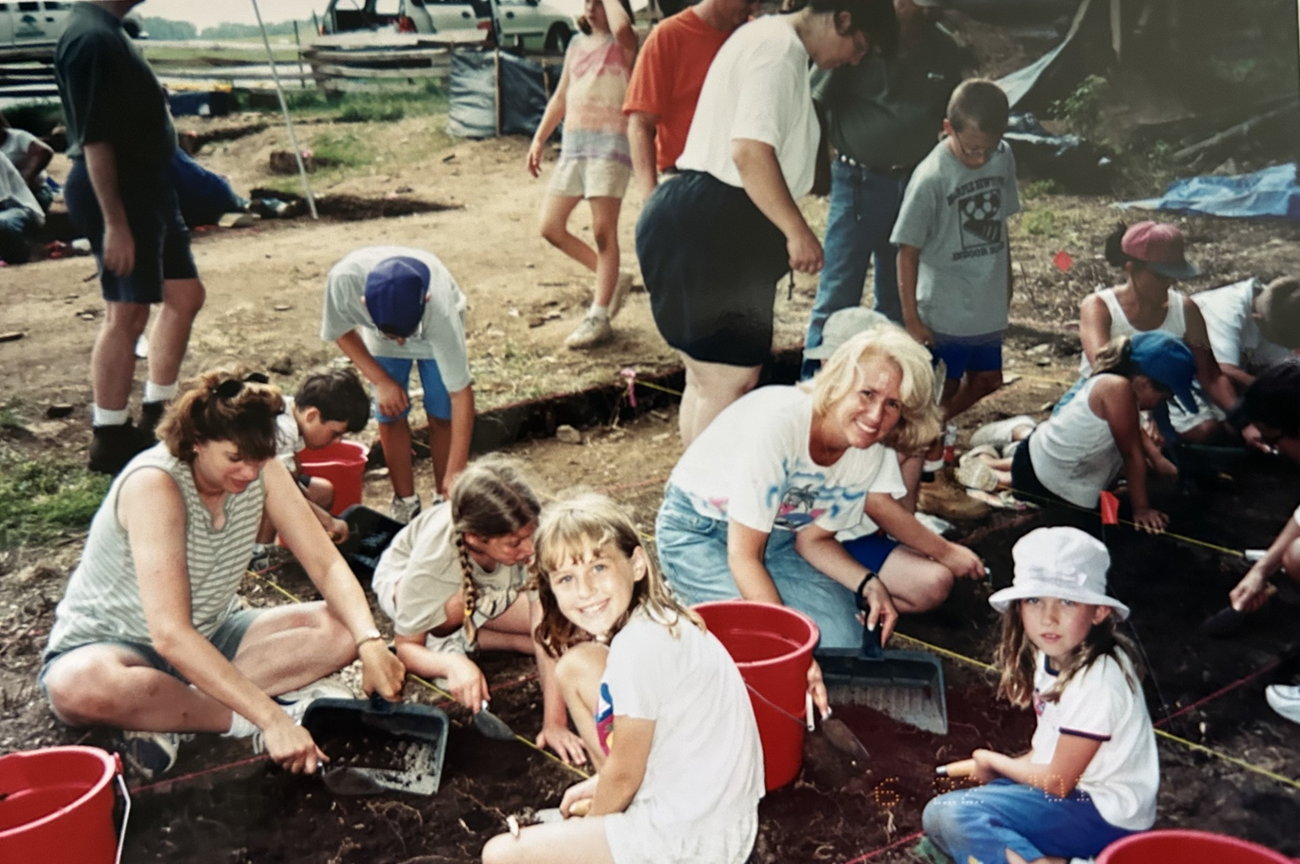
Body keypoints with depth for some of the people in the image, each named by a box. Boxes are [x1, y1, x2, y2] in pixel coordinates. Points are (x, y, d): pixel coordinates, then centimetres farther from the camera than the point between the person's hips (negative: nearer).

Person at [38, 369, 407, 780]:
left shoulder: (261, 471, -12)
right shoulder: (155, 484, -30)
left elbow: (327, 565, -12)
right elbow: (170, 635, -38)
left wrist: (370, 642, -32)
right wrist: (269, 719, -43)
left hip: (208, 639, 6)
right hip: (108, 645, -6)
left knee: (340, 629, -15)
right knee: (81, 687, -42)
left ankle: (166, 713, -19)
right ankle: (239, 719, -20)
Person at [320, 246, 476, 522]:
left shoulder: (440, 309, -45)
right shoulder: (344, 279, -42)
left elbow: (460, 394, -38)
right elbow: (341, 331, -16)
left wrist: (455, 474, -38)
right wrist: (381, 381, -21)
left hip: (436, 331, -1)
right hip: (379, 332, 2)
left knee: (442, 416, -5)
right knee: (390, 417, -2)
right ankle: (405, 503, 13)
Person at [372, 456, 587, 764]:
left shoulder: (530, 536, -38)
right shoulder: (432, 557, -40)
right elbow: (406, 647, -28)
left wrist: (554, 722, -43)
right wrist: (452, 664, -49)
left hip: (489, 589, 4)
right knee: (456, 606, -40)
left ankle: (462, 637, -2)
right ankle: (448, 643, -8)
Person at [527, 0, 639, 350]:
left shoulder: (624, 44, -1)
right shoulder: (577, 44, 18)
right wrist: (539, 140, 19)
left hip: (610, 145, -7)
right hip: (572, 146, 7)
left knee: (603, 231, -8)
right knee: (551, 227, 4)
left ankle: (598, 318, -3)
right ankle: (613, 279, 18)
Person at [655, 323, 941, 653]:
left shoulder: (873, 452, -12)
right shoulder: (778, 422, -32)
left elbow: (812, 539, 0)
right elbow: (743, 555, -27)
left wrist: (869, 584, -16)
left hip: (777, 535, 6)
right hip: (698, 533, -5)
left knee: (844, 642, -14)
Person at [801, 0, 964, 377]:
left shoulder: (945, 52, 5)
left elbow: (950, 119, 16)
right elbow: (817, 102, -4)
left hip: (915, 185, 5)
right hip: (859, 180, -5)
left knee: (899, 296, 13)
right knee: (838, 291, -5)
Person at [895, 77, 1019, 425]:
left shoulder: (1003, 158, -3)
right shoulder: (931, 178, -19)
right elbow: (908, 252, -14)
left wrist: (1006, 287, 17)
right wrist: (912, 320, -13)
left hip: (989, 306, 6)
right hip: (944, 313, -6)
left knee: (985, 381, 16)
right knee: (943, 390, 6)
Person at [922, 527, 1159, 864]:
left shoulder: (1097, 681, -25)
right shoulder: (1054, 655, 1)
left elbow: (1058, 782, -17)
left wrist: (994, 762, -2)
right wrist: (1014, 765, -2)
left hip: (1104, 814, -9)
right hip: (1068, 786, 9)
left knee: (951, 815, -20)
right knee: (939, 812, 4)